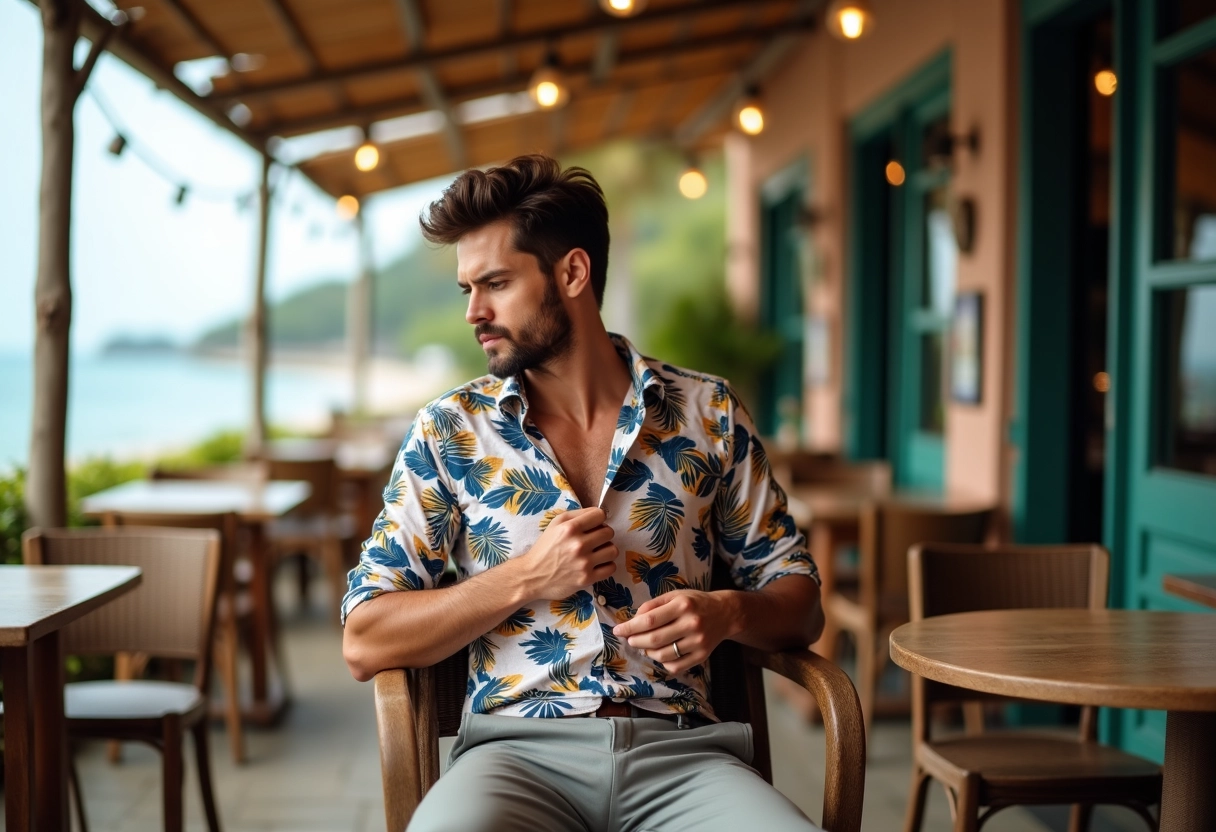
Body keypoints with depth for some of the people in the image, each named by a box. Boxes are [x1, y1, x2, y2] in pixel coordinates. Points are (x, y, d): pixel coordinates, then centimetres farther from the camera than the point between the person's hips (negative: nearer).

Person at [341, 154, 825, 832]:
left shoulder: (708, 413, 9)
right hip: (520, 745, -1)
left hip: (681, 750, 2)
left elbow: (800, 603, 14)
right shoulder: (450, 430, 7)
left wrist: (727, 613, -9)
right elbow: (364, 643, 4)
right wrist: (526, 578, -7)